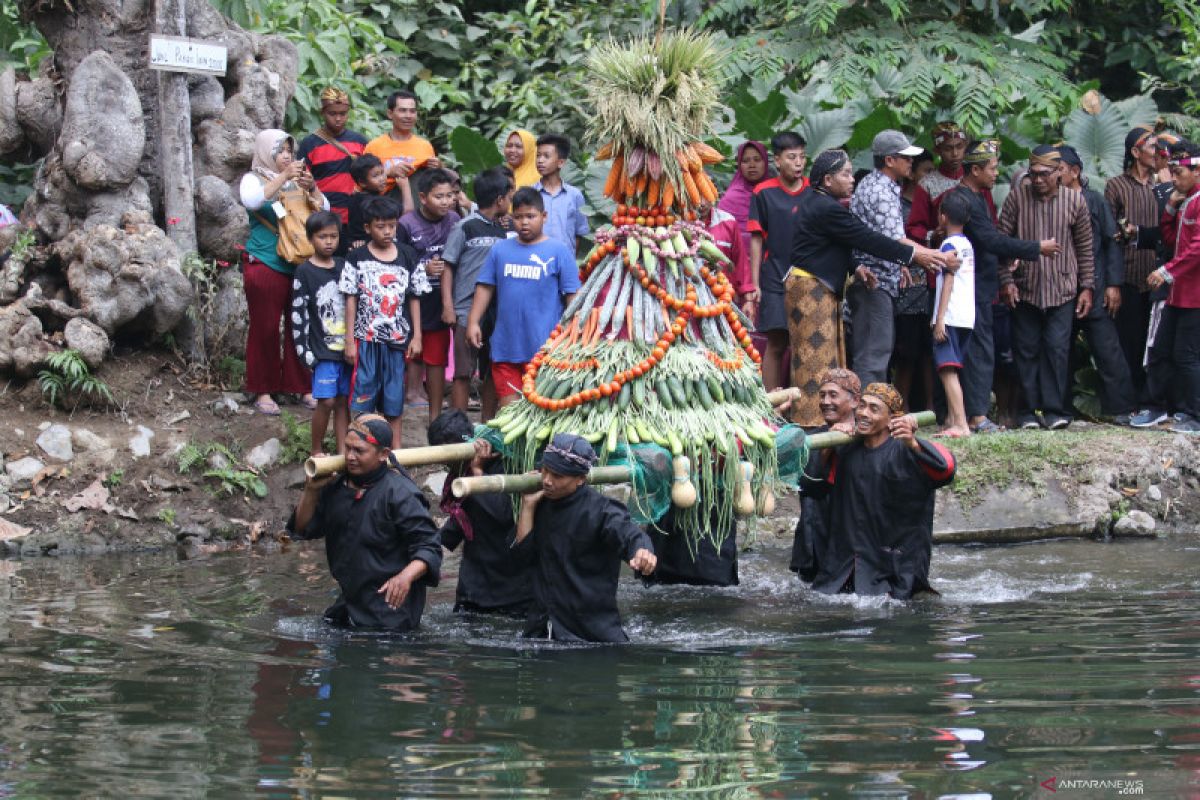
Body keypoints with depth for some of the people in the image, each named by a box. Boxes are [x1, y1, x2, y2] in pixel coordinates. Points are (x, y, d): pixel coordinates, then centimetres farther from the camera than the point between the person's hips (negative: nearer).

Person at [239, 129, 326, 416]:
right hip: (265, 266, -4)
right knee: (265, 329, 0)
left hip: (301, 265, 4)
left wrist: (311, 187, -11)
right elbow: (252, 200, -20)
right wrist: (283, 177, -24)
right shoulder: (254, 179, 1)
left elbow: (324, 208, 7)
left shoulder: (298, 179, 12)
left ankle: (303, 386, 14)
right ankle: (263, 391, 7)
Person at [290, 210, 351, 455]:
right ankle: (316, 450, 8)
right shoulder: (305, 272, -4)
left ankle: (343, 450, 12)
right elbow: (299, 314, -6)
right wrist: (304, 350, -11)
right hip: (322, 349, -4)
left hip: (346, 346, 4)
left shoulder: (344, 267, 9)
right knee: (326, 401, -7)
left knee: (343, 400, 6)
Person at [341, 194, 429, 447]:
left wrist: (416, 337, 5)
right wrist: (349, 341, -3)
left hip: (397, 340, 2)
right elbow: (351, 301, 0)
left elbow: (414, 299, 9)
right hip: (366, 339, -2)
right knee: (362, 398, -2)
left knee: (394, 400, 8)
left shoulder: (407, 257, 5)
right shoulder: (357, 259, -1)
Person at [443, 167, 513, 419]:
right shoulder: (465, 227, -4)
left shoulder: (503, 230, 12)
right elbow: (448, 266, -4)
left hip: (497, 311, 6)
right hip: (467, 311, -6)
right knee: (464, 373, -4)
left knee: (492, 372, 10)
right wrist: (448, 307, -9)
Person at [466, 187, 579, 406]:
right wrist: (473, 322, 1)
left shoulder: (558, 251, -2)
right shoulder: (499, 250, 8)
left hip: (543, 347, -3)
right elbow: (485, 288, 10)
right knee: (508, 406, 9)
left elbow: (573, 296, -1)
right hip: (505, 345, 3)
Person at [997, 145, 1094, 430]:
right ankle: (1029, 410, 10)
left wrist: (1087, 287, 6)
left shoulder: (1074, 201, 0)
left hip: (1062, 289, 0)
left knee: (1057, 349, -5)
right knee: (1027, 350, 3)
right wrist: (1006, 280, -4)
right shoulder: (1017, 197, -2)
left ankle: (1055, 410, 1)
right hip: (1024, 288, 1)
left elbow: (1085, 247, 7)